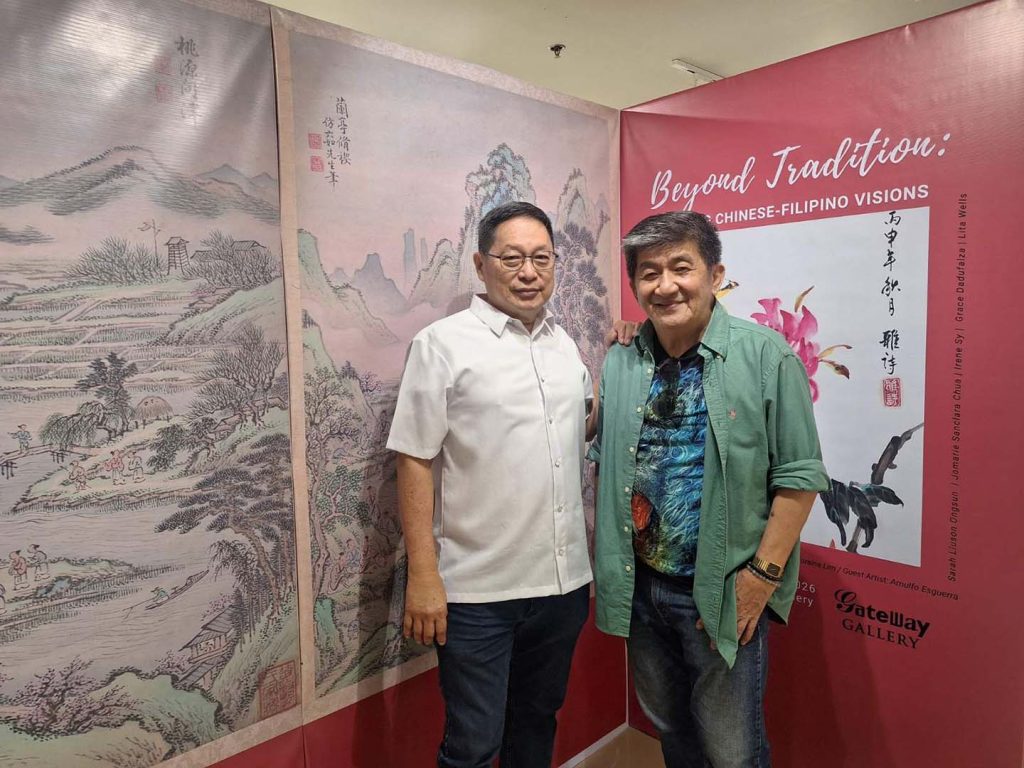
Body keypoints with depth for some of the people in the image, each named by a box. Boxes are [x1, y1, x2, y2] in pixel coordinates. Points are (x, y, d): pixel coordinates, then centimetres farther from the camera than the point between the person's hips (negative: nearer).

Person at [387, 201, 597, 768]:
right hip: (477, 592, -5)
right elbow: (415, 463, -12)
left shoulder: (563, 344, 9)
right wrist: (423, 576, -15)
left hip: (564, 581, 6)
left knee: (537, 722, 24)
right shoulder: (442, 344, -9)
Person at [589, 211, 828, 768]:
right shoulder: (619, 364, 2)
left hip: (724, 596, -4)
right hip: (639, 590, 5)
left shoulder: (766, 357, -13)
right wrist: (604, 554, 4)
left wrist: (763, 575, -14)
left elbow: (799, 475, -12)